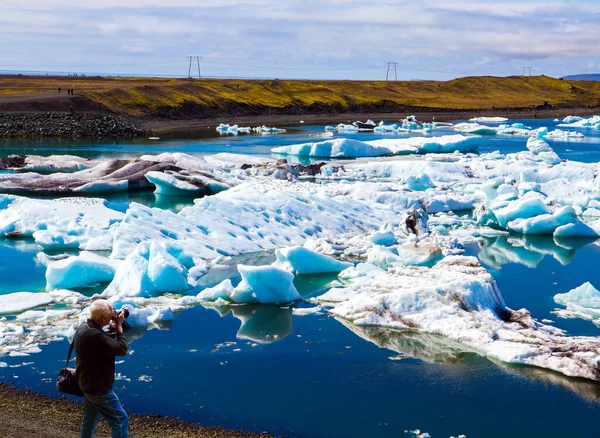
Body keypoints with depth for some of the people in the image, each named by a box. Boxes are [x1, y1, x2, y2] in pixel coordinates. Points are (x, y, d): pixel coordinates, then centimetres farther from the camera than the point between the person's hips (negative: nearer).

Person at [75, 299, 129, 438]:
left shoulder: (84, 327, 2)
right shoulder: (95, 335, -31)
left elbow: (107, 343, 16)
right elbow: (122, 349, -26)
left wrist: (113, 328, 3)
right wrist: (119, 327, -17)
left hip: (88, 384, 10)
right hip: (99, 388, -10)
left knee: (90, 421, 20)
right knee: (120, 420, 1)